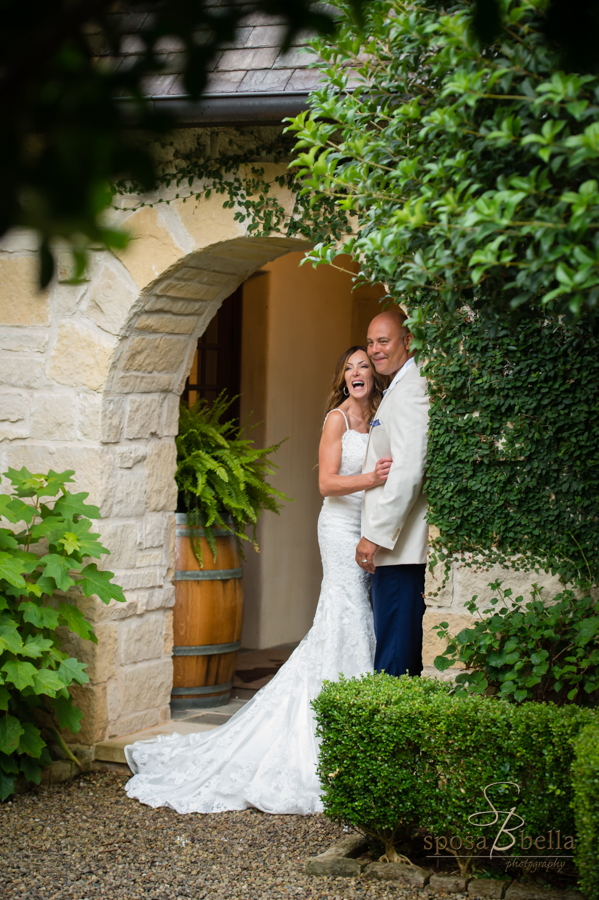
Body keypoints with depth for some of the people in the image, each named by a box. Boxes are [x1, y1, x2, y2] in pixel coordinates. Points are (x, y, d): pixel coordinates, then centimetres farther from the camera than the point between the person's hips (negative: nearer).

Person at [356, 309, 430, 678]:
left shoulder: (409, 389, -13)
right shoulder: (402, 387, 20)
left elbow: (408, 472, -21)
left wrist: (375, 535, -19)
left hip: (401, 549, -11)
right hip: (395, 543, 11)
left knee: (394, 658, -8)